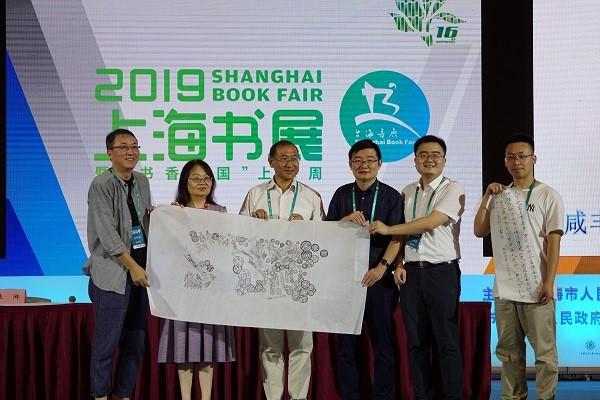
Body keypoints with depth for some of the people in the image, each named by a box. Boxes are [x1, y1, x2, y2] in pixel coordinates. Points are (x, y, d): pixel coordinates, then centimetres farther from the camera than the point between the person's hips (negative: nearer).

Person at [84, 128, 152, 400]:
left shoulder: (142, 182, 11)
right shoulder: (101, 185, -10)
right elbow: (107, 233, -17)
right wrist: (132, 266, -20)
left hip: (140, 271, 7)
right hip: (113, 273, -7)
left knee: (135, 341, 11)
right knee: (107, 341, -3)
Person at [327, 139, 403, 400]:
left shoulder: (391, 196, 1)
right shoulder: (342, 195, 11)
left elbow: (397, 236, -7)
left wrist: (382, 266, -20)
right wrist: (347, 219, -10)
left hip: (378, 276, -3)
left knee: (382, 340, 0)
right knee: (347, 341, 6)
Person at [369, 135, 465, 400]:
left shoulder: (453, 190, -4)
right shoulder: (407, 192, 14)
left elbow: (432, 222, -17)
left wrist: (387, 229, -13)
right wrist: (399, 264, 1)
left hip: (442, 271, -5)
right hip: (411, 272, 5)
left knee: (447, 342, -2)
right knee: (416, 341, 8)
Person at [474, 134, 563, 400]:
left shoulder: (548, 196, -2)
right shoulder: (499, 197, 12)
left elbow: (553, 241, -6)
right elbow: (479, 231, 10)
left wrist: (548, 282, -12)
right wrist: (486, 198, 1)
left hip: (536, 288, -5)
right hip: (504, 288, 5)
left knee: (544, 350, -1)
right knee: (509, 350, 11)